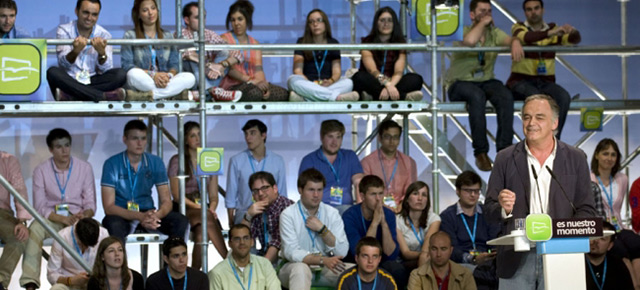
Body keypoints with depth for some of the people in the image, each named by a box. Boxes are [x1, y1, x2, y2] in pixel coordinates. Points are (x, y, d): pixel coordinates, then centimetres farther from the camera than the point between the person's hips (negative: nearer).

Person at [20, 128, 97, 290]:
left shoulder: (84, 168, 3)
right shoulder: (41, 171, 1)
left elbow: (91, 203, 3)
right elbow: (40, 207, -5)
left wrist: (84, 215, -22)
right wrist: (63, 219, -22)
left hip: (77, 217, 0)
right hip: (51, 218, 0)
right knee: (34, 229, -34)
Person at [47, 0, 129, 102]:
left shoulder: (104, 35, 4)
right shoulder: (64, 30, -1)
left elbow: (105, 70, -9)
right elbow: (63, 63, -17)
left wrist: (102, 52, -30)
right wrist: (75, 51, -38)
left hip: (93, 82, 2)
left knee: (121, 74, -23)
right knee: (52, 72, -31)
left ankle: (68, 96, -31)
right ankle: (103, 96, -36)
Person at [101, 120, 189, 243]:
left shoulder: (155, 162, 1)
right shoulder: (112, 164, -9)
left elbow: (166, 201, -1)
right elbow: (109, 206, -15)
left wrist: (156, 215, -27)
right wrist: (140, 217, -31)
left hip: (148, 212, 3)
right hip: (122, 215, -3)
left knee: (181, 222, -23)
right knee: (114, 225, -39)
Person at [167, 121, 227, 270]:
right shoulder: (177, 161, 4)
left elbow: (213, 196, 15)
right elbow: (177, 195, -3)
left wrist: (211, 208, -9)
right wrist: (199, 207, -14)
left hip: (204, 209, 3)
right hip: (183, 210, -3)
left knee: (201, 232, -36)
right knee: (206, 218, -37)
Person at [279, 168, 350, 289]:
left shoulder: (332, 213, 4)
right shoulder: (288, 215, -6)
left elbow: (342, 252, -5)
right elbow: (291, 252, -17)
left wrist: (322, 229, -14)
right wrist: (323, 260, -29)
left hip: (324, 270, 4)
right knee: (300, 268, -39)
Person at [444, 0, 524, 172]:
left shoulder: (494, 33, 9)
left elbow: (509, 40, -12)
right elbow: (469, 41, -30)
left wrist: (515, 43, -37)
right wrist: (482, 23, -15)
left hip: (486, 81, 4)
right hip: (460, 83, -4)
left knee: (506, 97, -29)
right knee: (477, 95, -38)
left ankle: (504, 150, -27)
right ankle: (480, 152, -31)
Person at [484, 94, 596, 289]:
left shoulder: (575, 159, 9)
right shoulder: (505, 159, 8)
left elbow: (586, 210, 8)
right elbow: (488, 212, 8)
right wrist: (504, 209, -15)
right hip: (517, 258, 0)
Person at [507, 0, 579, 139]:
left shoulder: (553, 28, 13)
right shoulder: (518, 27, 2)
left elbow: (574, 40, -1)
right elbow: (525, 37, -23)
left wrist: (573, 32, -26)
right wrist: (550, 33, -37)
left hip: (546, 82, 3)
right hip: (521, 80, -3)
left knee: (564, 97, -27)